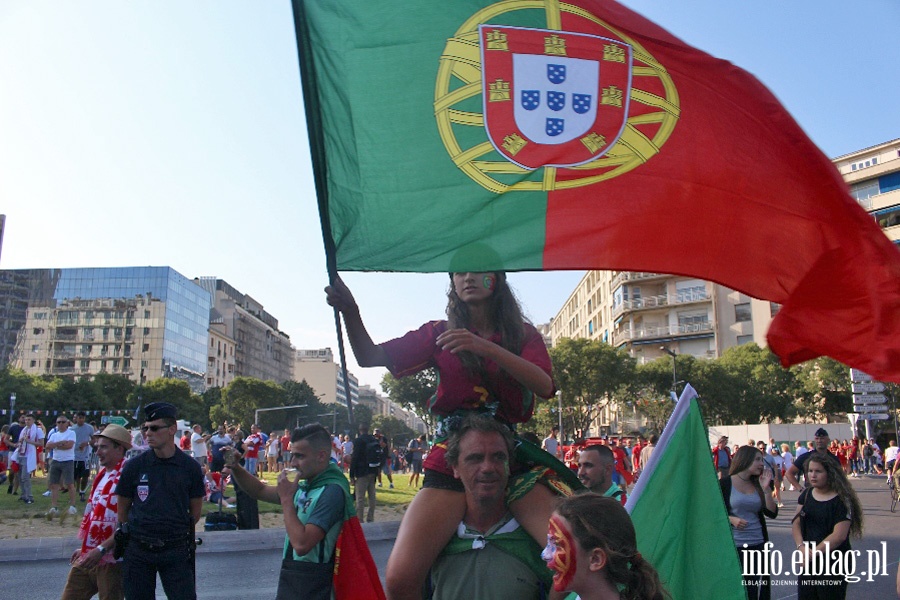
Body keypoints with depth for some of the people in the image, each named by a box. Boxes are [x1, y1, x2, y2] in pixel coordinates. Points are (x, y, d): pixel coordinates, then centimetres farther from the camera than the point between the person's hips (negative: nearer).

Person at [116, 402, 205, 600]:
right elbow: (123, 508, 9)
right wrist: (137, 532, 11)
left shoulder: (190, 467, -3)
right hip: (138, 551, 1)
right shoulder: (134, 466, -2)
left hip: (176, 551, -1)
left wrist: (175, 530, 8)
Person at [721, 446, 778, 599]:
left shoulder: (757, 485, 9)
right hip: (733, 546, -4)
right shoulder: (725, 483, -6)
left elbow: (772, 513, 1)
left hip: (757, 545, 5)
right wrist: (731, 519, -20)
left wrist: (765, 488, -7)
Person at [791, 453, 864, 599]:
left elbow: (839, 535, -18)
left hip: (833, 565, -6)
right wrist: (801, 547, -12)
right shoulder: (806, 494, 6)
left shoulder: (842, 500, -12)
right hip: (807, 563, 6)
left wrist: (813, 553, -18)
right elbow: (796, 523, 4)